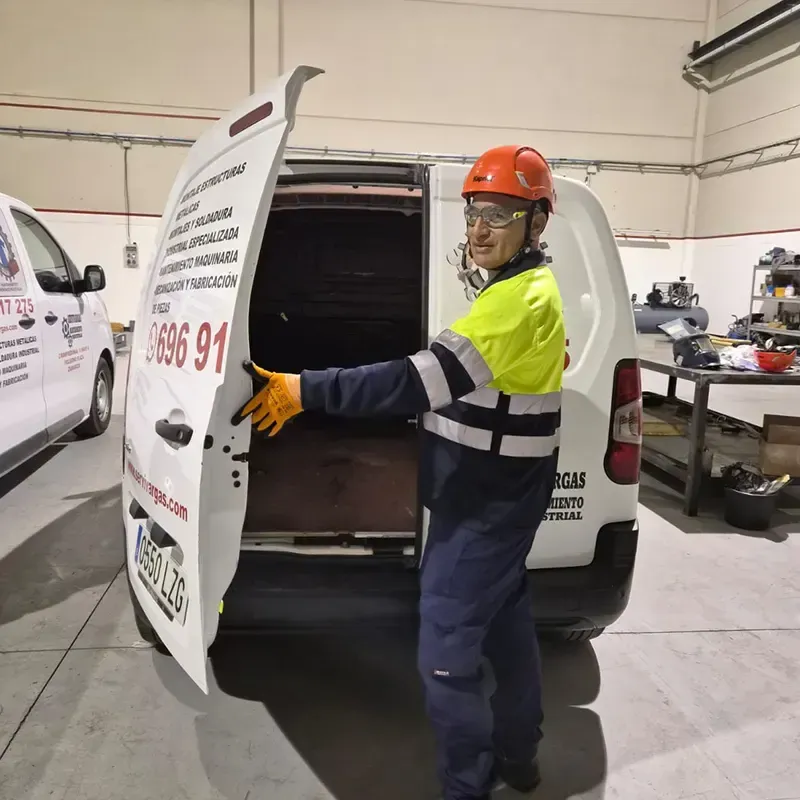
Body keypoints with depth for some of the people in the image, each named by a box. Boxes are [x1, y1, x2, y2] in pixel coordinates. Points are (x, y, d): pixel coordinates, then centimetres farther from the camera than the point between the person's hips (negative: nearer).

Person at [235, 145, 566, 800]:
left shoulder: (522, 299, -22)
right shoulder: (532, 292, 12)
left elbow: (424, 379, -32)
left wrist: (302, 390, -33)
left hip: (486, 505, -11)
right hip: (494, 496, 11)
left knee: (447, 655, -1)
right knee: (505, 622, 21)